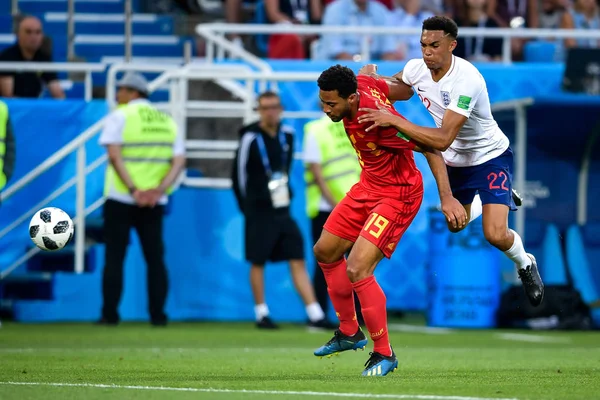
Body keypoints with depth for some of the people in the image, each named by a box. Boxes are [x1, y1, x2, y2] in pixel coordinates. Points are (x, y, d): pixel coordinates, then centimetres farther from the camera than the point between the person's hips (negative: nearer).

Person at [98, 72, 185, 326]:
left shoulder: (120, 116, -2)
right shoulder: (167, 121, 11)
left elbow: (114, 155, -15)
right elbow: (179, 161, 1)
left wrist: (133, 190, -19)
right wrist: (159, 190, -10)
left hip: (120, 198, -3)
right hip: (155, 202, 3)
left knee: (114, 257, 2)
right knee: (155, 258, 8)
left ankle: (110, 314, -1)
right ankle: (157, 315, 4)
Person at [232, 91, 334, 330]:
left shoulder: (287, 135, 6)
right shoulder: (251, 139, -12)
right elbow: (239, 175, -6)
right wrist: (250, 207, -1)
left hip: (282, 210, 5)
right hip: (260, 212, -5)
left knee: (298, 260, 1)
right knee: (258, 263, 3)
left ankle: (315, 314, -1)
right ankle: (262, 315, 13)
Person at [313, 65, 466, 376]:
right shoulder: (360, 82, -12)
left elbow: (430, 148, -28)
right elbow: (395, 88, 8)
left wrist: (447, 199, -30)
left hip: (397, 195, -10)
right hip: (369, 185, 10)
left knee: (356, 269, -20)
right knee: (325, 251, 18)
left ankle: (384, 354, -4)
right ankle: (349, 333, 34)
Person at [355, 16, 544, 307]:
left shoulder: (467, 80, -36)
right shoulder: (416, 68, -15)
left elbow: (443, 140, -42)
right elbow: (398, 89, 11)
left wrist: (393, 120, -45)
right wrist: (372, 77, -11)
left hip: (490, 156, -7)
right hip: (456, 161, 7)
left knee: (495, 235, -19)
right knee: (455, 224, 21)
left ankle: (525, 265, 14)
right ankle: (493, 200, 51)